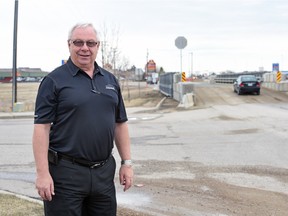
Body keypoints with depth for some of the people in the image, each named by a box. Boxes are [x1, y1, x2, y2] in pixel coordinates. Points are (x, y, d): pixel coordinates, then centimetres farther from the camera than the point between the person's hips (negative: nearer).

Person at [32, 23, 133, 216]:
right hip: (66, 172, -5)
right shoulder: (55, 80, -5)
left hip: (104, 171, 5)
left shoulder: (110, 80, 11)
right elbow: (42, 127, -10)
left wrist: (127, 163, 9)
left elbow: (120, 124, 14)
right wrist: (43, 173, -15)